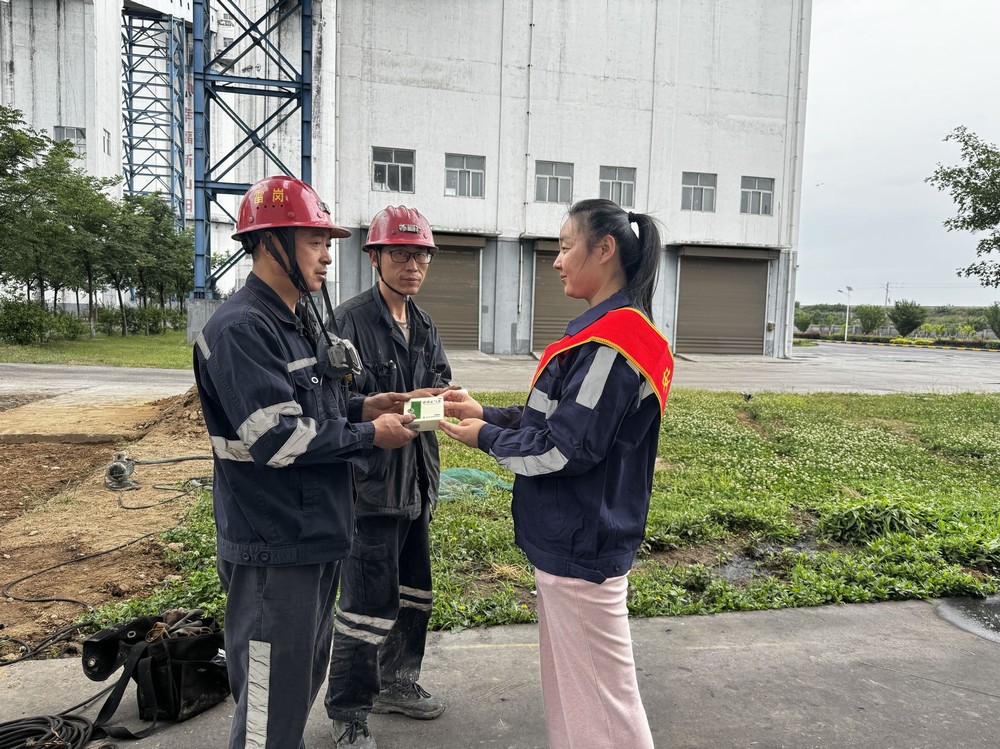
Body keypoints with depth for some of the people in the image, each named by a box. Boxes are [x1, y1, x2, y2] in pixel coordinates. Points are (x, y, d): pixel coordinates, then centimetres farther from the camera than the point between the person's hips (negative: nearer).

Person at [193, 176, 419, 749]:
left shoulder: (302, 321, 12)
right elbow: (275, 437, -25)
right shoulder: (243, 328, -19)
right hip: (274, 550, -10)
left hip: (316, 536, 10)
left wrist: (360, 408, 2)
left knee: (306, 679, 24)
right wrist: (371, 435, -16)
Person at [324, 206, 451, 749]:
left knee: (412, 591, 20)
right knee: (369, 602, 0)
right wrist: (400, 405, -25)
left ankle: (396, 683, 41)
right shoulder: (351, 321, -13)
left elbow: (439, 383, 16)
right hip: (371, 483, -8)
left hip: (415, 480, 8)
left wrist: (439, 400, -6)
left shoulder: (424, 327, 12)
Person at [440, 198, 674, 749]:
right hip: (569, 538, 10)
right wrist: (486, 413, 6)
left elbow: (563, 450, -22)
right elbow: (556, 419, 14)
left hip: (581, 546, -10)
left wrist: (486, 437, -8)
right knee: (565, 684, 22)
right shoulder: (609, 332, 11)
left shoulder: (610, 343, -21)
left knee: (599, 700, 5)